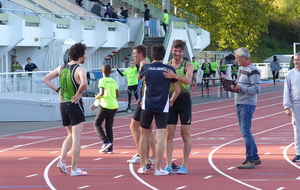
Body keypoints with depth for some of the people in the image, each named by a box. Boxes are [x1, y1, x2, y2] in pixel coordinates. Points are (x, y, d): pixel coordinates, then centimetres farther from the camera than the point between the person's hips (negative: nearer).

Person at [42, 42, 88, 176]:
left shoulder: (61, 68, 8)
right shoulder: (80, 70, -13)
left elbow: (46, 79, 12)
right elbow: (84, 83, -33)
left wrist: (58, 90, 8)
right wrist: (79, 93, -15)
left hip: (63, 104, 7)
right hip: (75, 105, -7)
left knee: (71, 136, 21)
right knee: (76, 138, -2)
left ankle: (62, 161, 7)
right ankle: (74, 169, -1)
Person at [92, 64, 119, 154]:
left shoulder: (102, 81, -9)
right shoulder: (113, 81, 9)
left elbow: (102, 93, -20)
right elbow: (117, 94, 11)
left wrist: (97, 97, -1)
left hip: (105, 106, -6)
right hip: (114, 105, 6)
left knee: (97, 124, 6)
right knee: (109, 126, 11)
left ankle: (106, 142, -9)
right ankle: (110, 148, 8)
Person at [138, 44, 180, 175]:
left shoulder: (146, 68, 1)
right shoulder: (169, 69, -2)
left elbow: (138, 76, 24)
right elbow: (177, 90, 0)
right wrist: (171, 101, 16)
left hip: (147, 106, 2)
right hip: (162, 107, -2)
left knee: (144, 135, 14)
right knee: (160, 137, -3)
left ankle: (143, 166, 17)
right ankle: (158, 168, -6)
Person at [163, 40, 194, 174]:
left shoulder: (188, 66, -2)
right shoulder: (166, 65, 7)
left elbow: (188, 80, -21)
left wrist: (175, 76, -39)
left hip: (184, 101, -2)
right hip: (170, 101, 2)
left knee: (185, 134, 0)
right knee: (169, 134, 0)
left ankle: (184, 165, 5)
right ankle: (168, 165, 1)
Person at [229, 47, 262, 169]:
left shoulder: (253, 71, -12)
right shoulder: (243, 69, 18)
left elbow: (257, 89, -19)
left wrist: (241, 89, -27)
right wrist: (234, 87, 8)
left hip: (247, 105, -10)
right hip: (240, 104, 10)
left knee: (246, 132, -11)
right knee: (245, 132, 13)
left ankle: (250, 161, -9)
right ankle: (255, 157, 22)